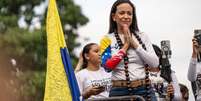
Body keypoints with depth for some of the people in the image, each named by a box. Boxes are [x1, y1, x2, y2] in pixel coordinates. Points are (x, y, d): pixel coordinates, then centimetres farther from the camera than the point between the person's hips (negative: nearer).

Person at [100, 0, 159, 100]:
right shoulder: (107, 39, 3)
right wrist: (125, 45, -7)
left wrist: (134, 44, -6)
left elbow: (155, 63, -1)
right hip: (120, 91, -2)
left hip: (144, 90, 2)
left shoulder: (143, 37, 10)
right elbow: (108, 66, -10)